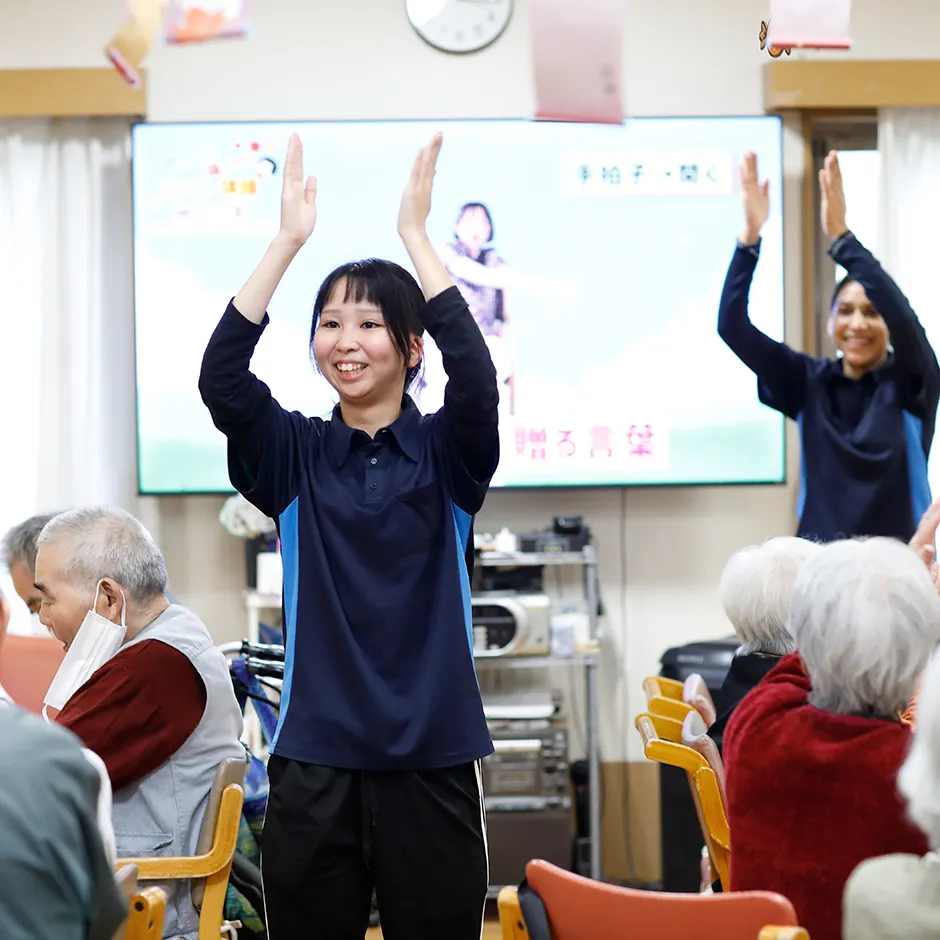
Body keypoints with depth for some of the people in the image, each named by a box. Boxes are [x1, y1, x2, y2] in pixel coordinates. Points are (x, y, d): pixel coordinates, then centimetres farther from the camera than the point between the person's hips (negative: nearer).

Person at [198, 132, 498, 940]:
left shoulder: (447, 452, 2)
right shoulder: (294, 455, 6)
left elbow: (478, 378, -18)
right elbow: (221, 379, -11)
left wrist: (416, 233, -16)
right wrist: (288, 240, -14)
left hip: (432, 759, -1)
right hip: (314, 760, 1)